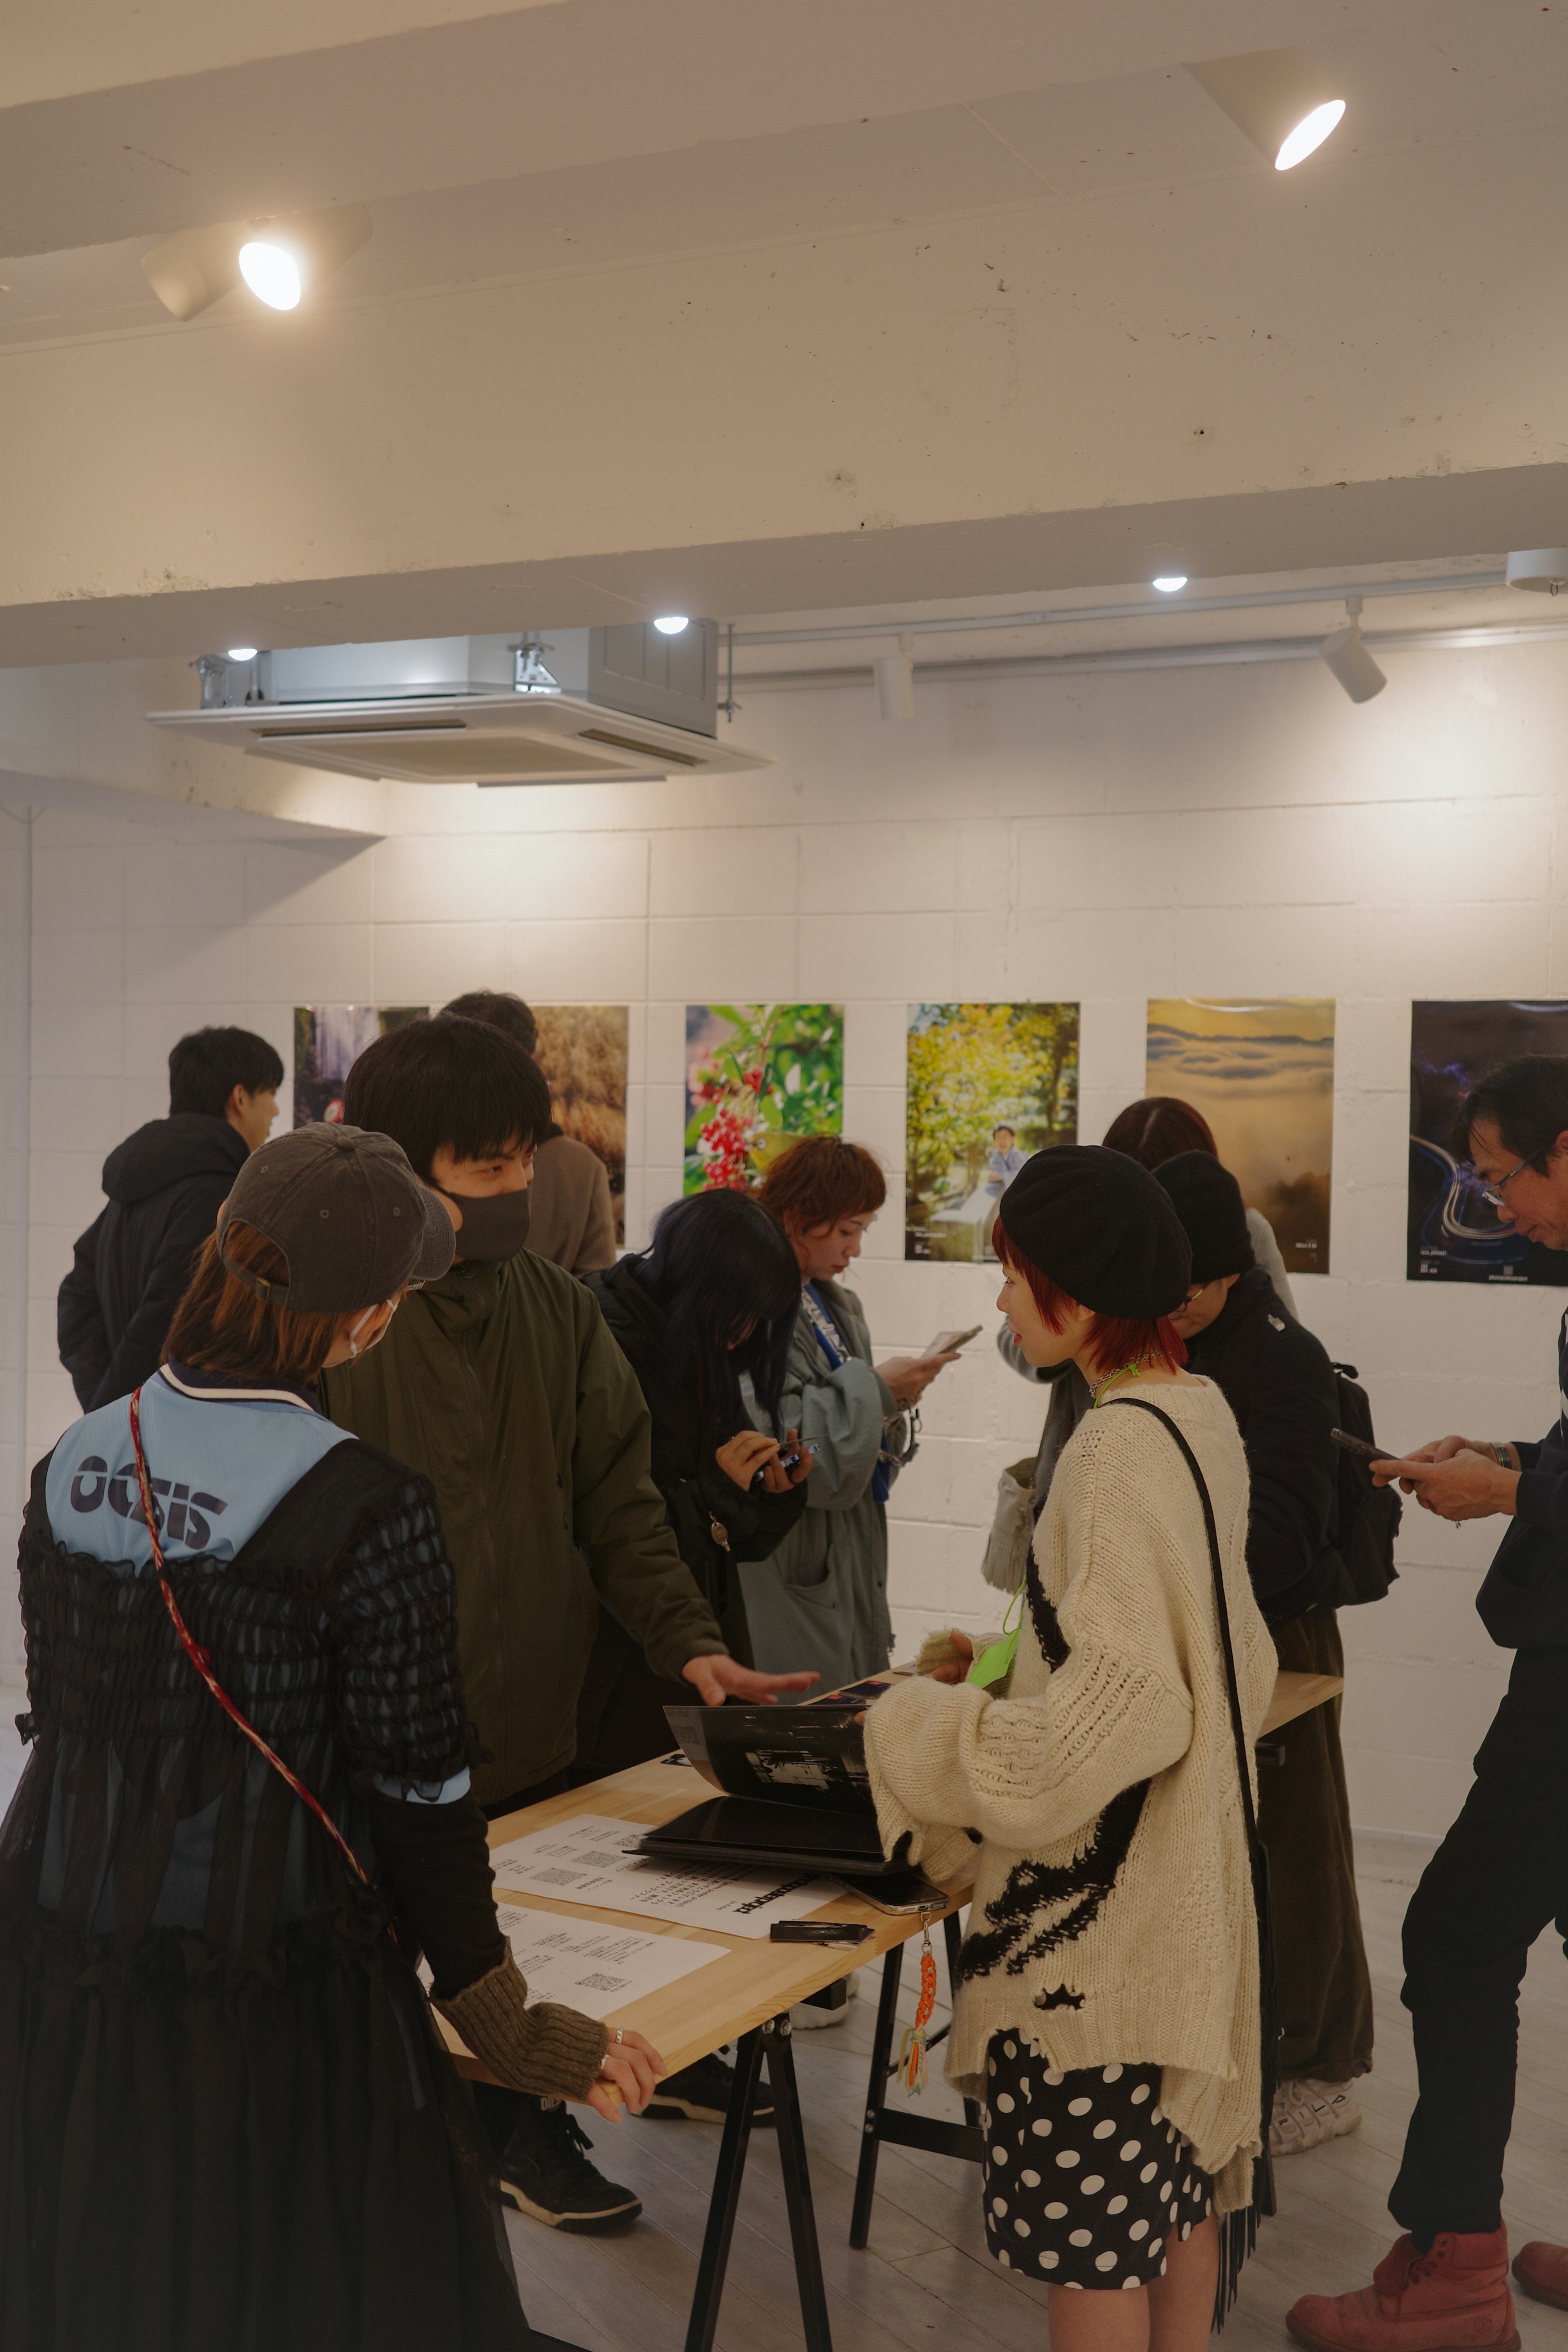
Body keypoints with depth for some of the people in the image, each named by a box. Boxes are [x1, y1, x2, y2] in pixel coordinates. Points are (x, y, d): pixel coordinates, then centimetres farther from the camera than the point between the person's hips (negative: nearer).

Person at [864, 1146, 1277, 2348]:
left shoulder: (1120, 1448, -23)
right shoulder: (1203, 1412, 6)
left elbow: (1119, 1716, -25)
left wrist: (913, 1724, -15)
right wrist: (1010, 1660, 18)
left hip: (1106, 1904, -9)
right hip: (1191, 1877, 9)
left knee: (1092, 2222, 4)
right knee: (1179, 2178, 20)